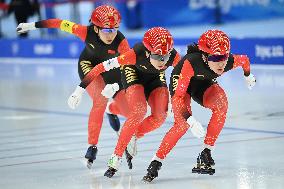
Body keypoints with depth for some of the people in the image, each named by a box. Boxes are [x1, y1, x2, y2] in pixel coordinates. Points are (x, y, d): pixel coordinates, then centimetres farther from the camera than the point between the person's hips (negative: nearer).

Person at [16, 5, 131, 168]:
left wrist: (116, 85, -53)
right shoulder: (87, 32, -31)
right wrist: (34, 25, -14)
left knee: (129, 111, 0)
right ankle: (92, 146, -19)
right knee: (101, 100, -29)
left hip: (112, 71, 2)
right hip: (89, 65, -2)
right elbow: (62, 24, -21)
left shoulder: (121, 41, -34)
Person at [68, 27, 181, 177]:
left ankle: (133, 137, 13)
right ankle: (116, 158, -18)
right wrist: (80, 88, -37)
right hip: (134, 73, -3)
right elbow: (104, 66, -36)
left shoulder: (173, 56, -33)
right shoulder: (136, 54, -41)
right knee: (139, 111, -27)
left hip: (156, 78, 3)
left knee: (160, 117, -18)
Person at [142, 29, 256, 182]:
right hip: (181, 83, -4)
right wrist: (191, 120, -53)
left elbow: (244, 60, -3)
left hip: (204, 83, 4)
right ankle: (156, 163, -13)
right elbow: (178, 96, -40)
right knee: (183, 124, -26)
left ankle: (206, 152, -16)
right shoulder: (192, 62, -42)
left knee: (221, 103, -28)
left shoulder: (229, 61, -30)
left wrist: (248, 76, 19)